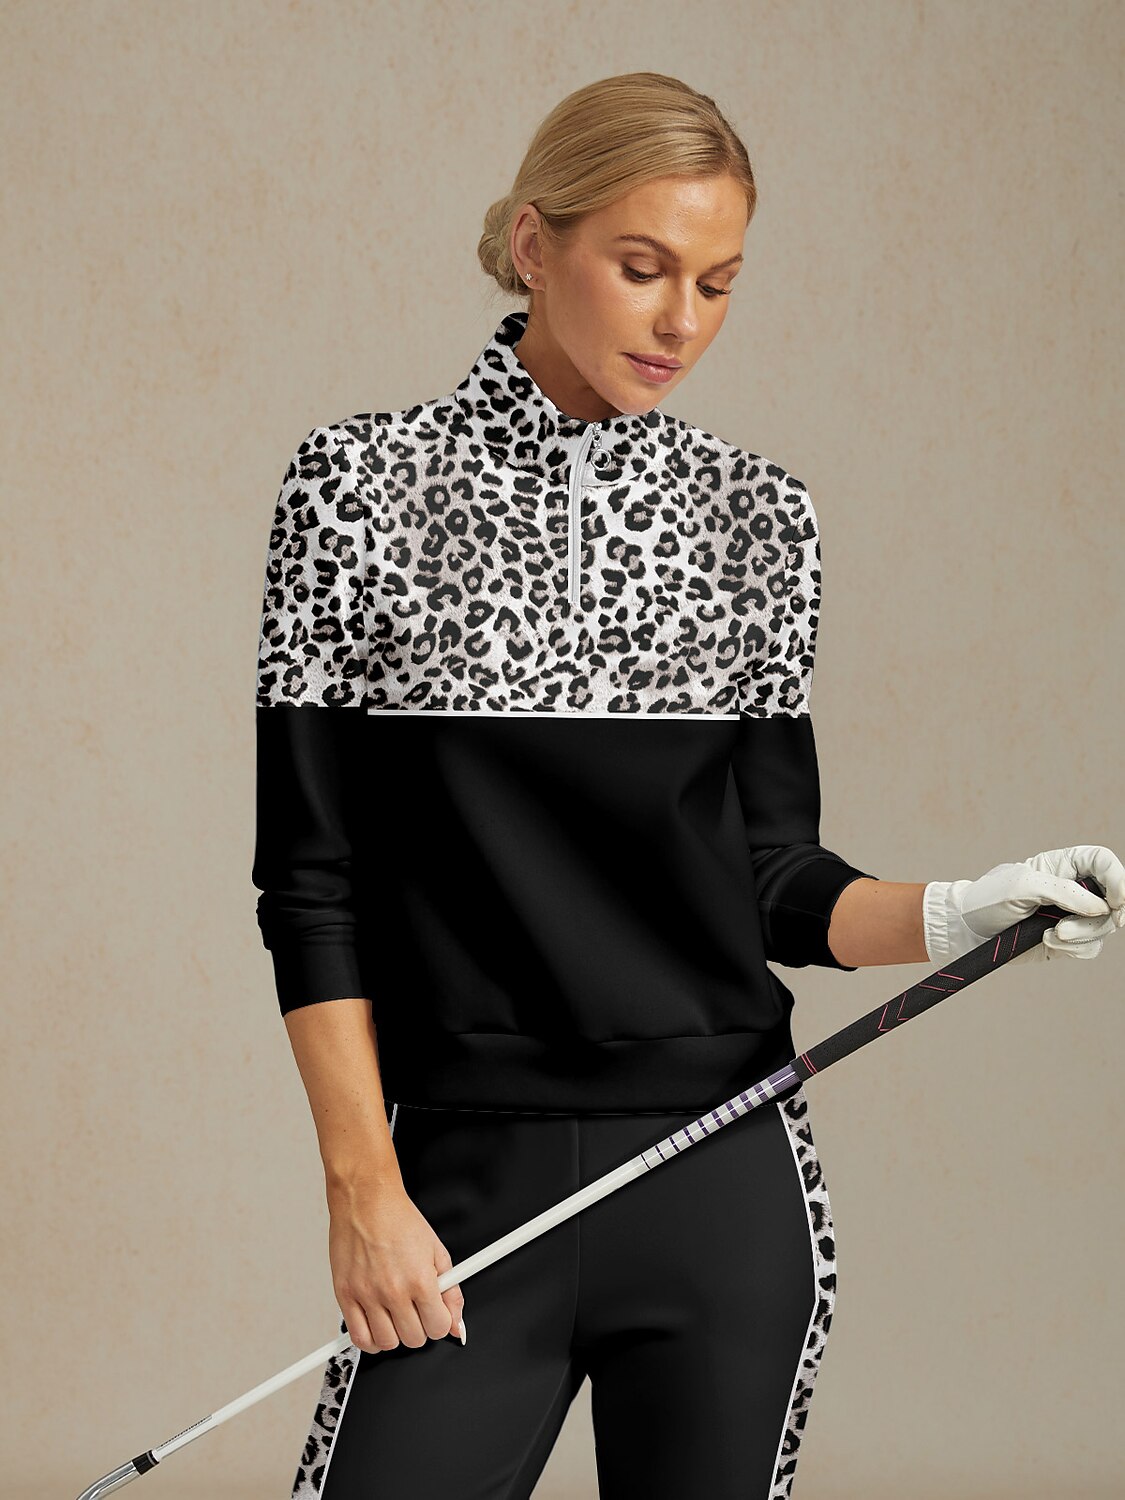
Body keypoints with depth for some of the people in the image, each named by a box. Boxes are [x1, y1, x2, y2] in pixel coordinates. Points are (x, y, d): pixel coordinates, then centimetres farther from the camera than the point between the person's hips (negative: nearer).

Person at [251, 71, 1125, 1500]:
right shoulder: (365, 485, -1)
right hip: (474, 1180, -2)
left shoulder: (753, 512, 7)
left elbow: (771, 872, 8)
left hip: (727, 1181, 2)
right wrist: (364, 1184, -7)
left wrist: (957, 914, -11)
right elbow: (312, 874, -1)